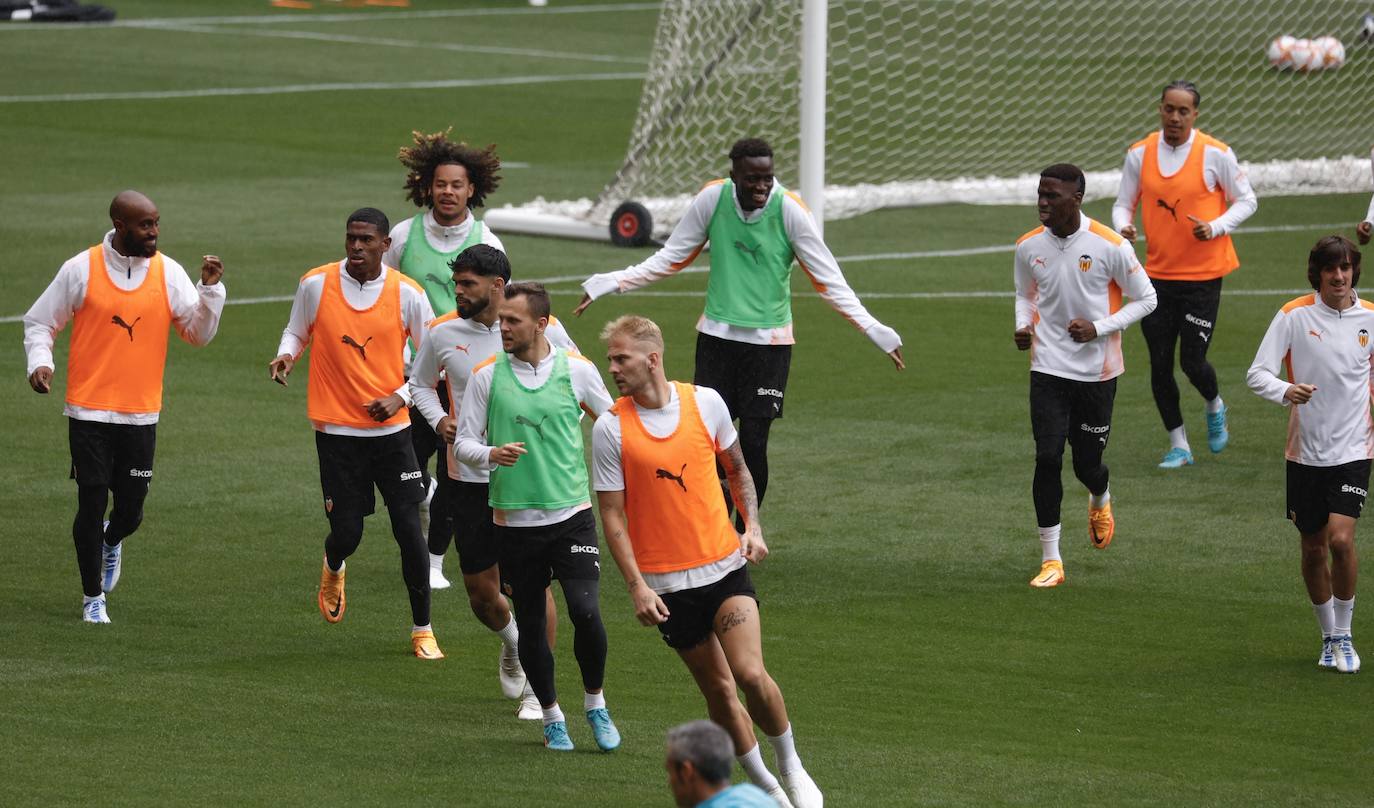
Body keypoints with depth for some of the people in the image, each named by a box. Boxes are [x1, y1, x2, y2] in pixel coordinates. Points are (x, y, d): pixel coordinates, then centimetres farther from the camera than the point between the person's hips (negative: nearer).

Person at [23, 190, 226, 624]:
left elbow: (199, 333, 2)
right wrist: (40, 361, -11)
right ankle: (93, 598, 13)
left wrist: (211, 288, -12)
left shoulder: (168, 272, 1)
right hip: (89, 411, -2)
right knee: (92, 504, -3)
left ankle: (111, 541, 42)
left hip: (141, 413, 2)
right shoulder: (81, 269, -4)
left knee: (130, 510, 5)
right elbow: (39, 322, 6)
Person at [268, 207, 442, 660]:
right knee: (346, 533, -2)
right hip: (336, 431, 0)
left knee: (409, 530, -5)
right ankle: (333, 569, 38)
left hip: (390, 430, 0)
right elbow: (297, 333, 13)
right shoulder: (316, 284, -4)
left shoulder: (407, 294, -4)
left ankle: (422, 630, 9)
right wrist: (287, 355, -10)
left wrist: (400, 397, -8)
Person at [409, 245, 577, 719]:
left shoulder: (545, 331, -6)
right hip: (468, 479, 3)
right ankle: (512, 641, 41)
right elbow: (421, 384, 18)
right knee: (481, 592, 7)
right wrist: (440, 420, -2)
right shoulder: (443, 334, 0)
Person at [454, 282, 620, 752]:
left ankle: (595, 705, 8)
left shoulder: (577, 370, 0)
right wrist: (491, 454, -19)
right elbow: (463, 443, 2)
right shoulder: (487, 377, 0)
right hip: (513, 520, 1)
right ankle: (551, 717, 24)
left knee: (585, 612, -15)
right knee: (530, 624, 5)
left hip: (571, 514, -1)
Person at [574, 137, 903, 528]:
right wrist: (610, 283, -1)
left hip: (770, 342, -2)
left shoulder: (790, 210, -14)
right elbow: (671, 258, 5)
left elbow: (829, 282, -8)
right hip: (717, 335, 2)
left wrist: (873, 330, -16)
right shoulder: (712, 199, -8)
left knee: (753, 444, -4)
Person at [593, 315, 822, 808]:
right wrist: (636, 586, -12)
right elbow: (612, 514, -5)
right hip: (666, 581, 0)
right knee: (718, 690, 4)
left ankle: (792, 768, 9)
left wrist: (752, 526, 1)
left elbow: (737, 469, 15)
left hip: (725, 564, 0)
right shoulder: (610, 428, -7)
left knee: (751, 676, -14)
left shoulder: (705, 402, -1)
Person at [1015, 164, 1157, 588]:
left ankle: (1100, 501, 46)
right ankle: (1051, 560, -3)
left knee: (1087, 464, 6)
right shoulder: (1029, 246, -1)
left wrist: (1099, 328, -15)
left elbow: (1145, 299, -2)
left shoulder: (1110, 246, -13)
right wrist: (1023, 326, -5)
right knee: (1047, 458, -11)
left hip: (1097, 372, -2)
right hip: (1048, 368, 2)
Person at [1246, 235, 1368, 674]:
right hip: (1305, 452, 0)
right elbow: (1257, 374, -10)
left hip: (1353, 451, 0)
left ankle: (1343, 635, 0)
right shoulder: (1294, 315, -6)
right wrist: (1285, 391, -29)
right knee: (1313, 548, 7)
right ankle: (1329, 636, 27)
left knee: (1341, 539, -17)